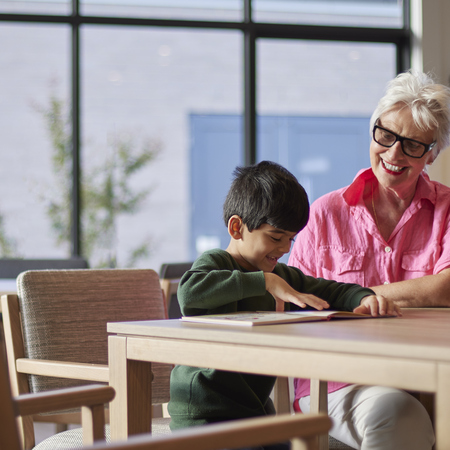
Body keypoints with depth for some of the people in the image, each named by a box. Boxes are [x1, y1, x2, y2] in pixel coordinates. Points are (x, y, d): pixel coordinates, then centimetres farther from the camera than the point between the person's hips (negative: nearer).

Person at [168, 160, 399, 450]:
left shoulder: (283, 276, 16)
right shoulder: (216, 262, -9)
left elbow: (332, 291, 20)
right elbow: (190, 290, -31)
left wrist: (365, 298, -4)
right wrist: (265, 281, -30)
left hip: (257, 411, 8)